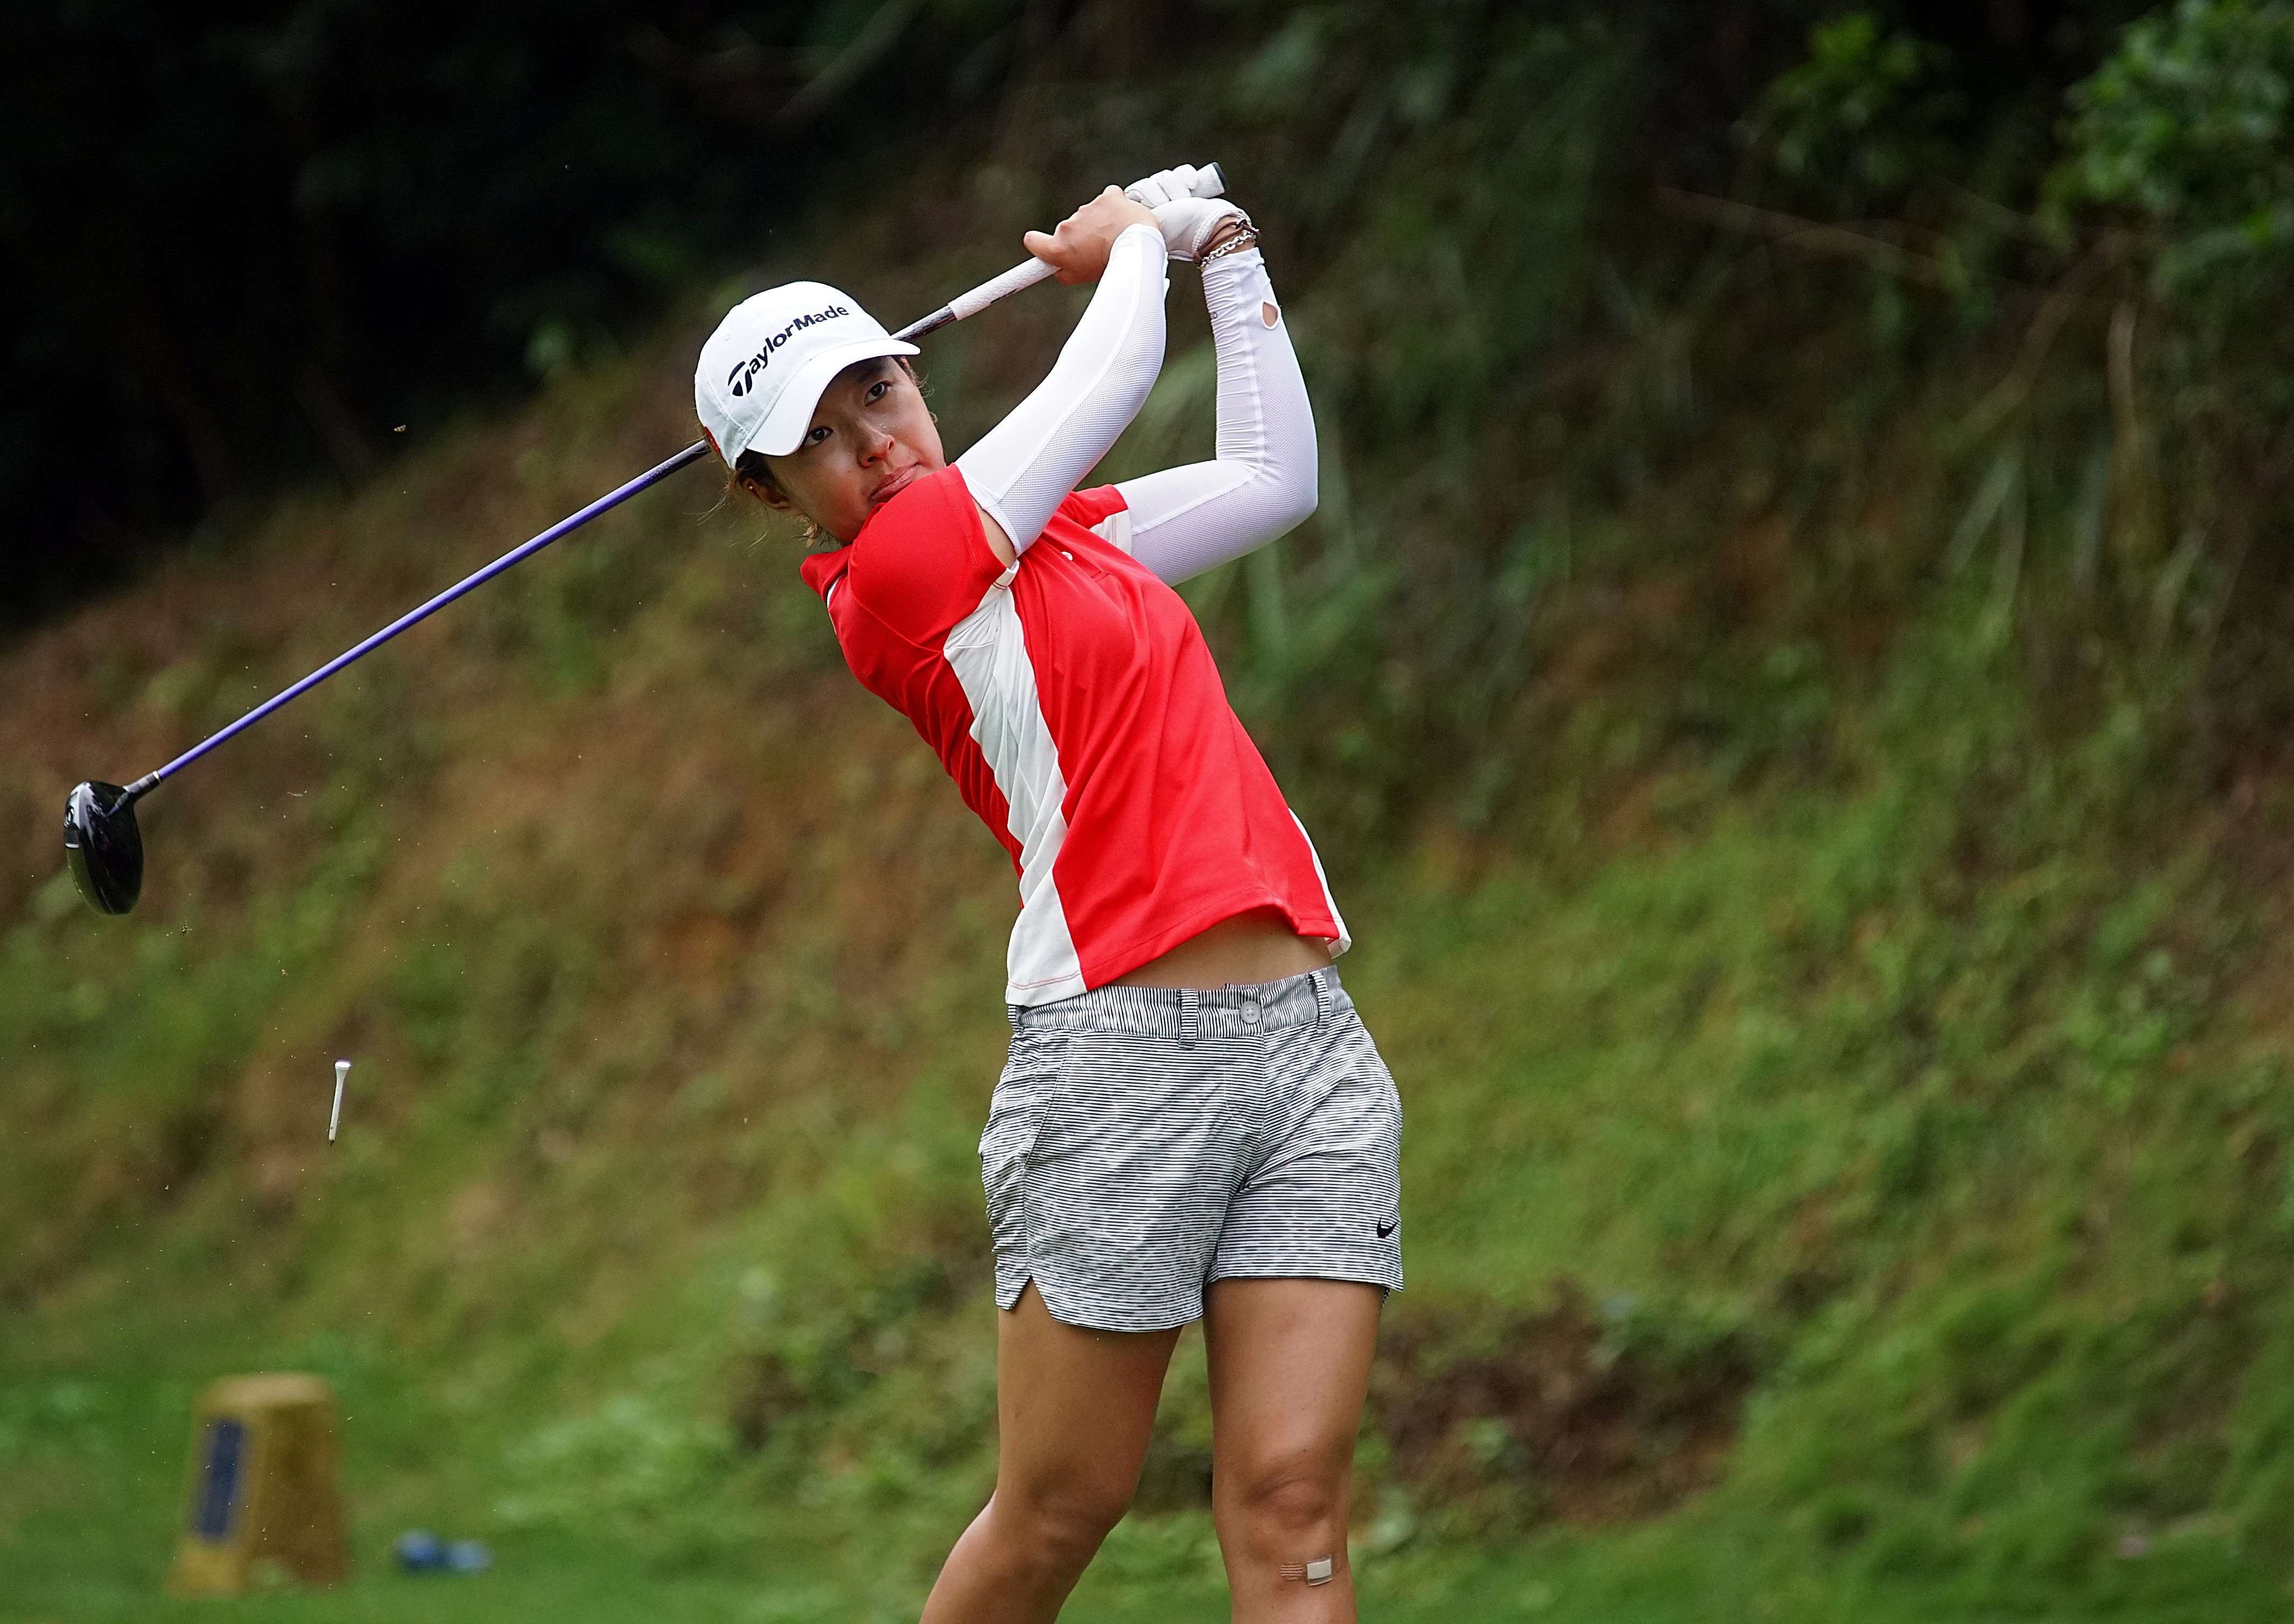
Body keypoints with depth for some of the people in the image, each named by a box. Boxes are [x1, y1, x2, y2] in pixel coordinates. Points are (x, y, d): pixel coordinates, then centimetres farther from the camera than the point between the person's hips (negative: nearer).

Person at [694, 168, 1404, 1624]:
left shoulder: (1051, 531, 18)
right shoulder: (892, 579, -5)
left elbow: (1273, 478, 30)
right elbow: (1117, 370, 1)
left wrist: (1228, 249, 28)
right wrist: (1134, 235, 20)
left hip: (1309, 1034, 6)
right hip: (1121, 1054, -6)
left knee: (1292, 1503, -4)